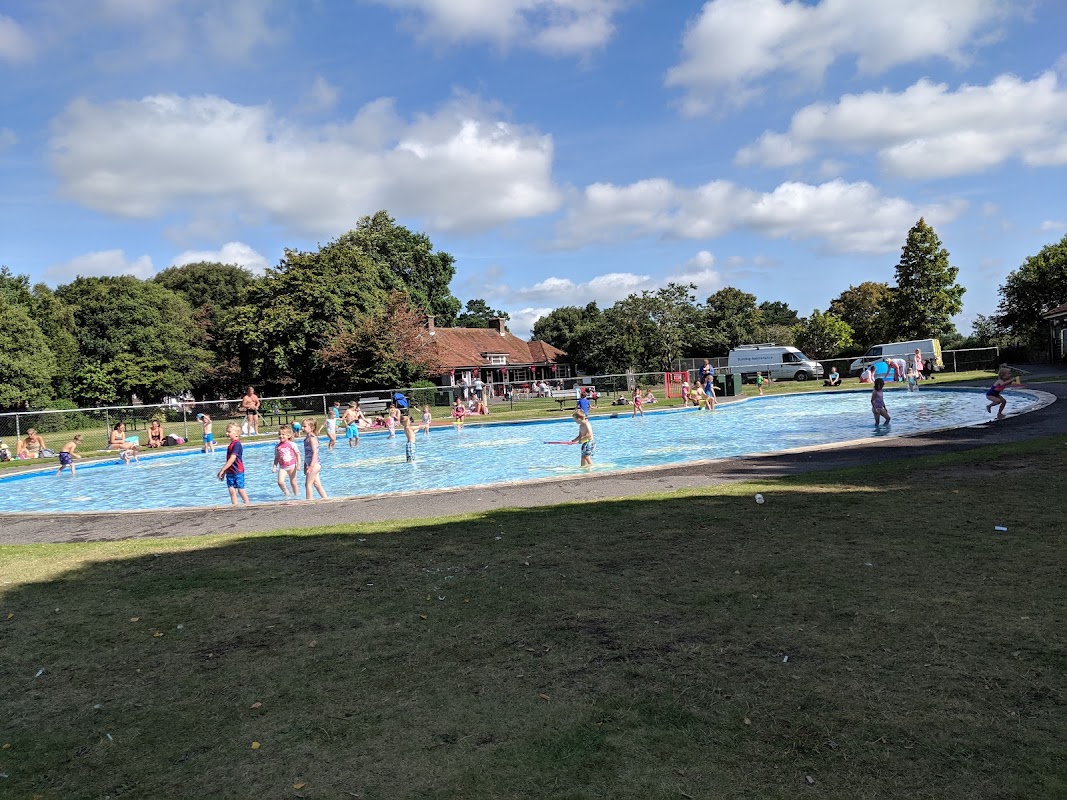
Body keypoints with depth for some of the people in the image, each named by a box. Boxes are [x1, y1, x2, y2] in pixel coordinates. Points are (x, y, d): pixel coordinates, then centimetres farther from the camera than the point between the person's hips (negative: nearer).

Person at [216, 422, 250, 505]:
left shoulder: (237, 444, -16)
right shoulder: (231, 444, 13)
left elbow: (232, 459, -22)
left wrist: (222, 470, -21)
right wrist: (224, 472, 21)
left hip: (237, 472, -8)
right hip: (230, 472, 8)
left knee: (240, 490, 0)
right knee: (231, 490, 3)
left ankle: (247, 505, 11)